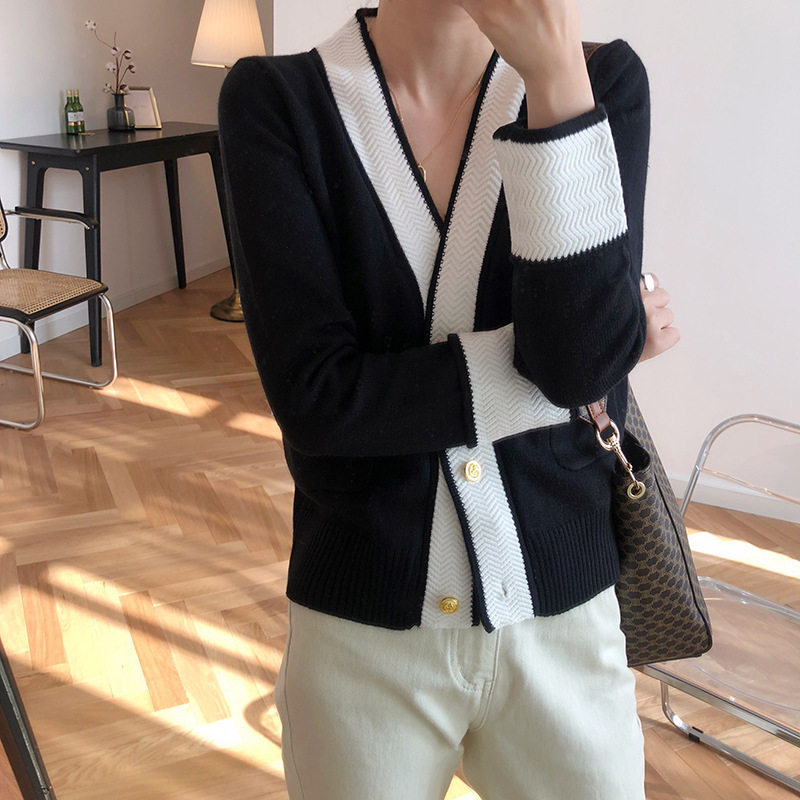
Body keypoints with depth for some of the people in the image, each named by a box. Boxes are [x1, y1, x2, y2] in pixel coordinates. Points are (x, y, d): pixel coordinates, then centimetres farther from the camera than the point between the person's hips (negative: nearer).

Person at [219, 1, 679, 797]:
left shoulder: (603, 80, -5)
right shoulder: (274, 100, -9)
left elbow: (590, 356, -18)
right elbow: (315, 396, -18)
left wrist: (557, 77, -25)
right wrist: (571, 361, -15)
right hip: (360, 621, -1)